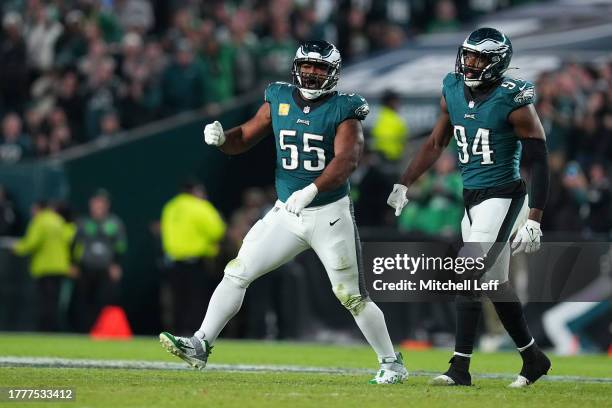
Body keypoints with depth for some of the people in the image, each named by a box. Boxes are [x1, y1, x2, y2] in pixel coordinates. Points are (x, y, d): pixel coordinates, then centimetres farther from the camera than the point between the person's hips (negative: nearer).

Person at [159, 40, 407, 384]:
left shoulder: (343, 111, -11)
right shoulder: (279, 101, 3)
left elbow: (347, 159, -25)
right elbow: (244, 139, 10)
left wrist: (311, 190, -40)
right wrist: (221, 138, -14)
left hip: (330, 216, -4)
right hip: (286, 214, 4)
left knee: (352, 297, 1)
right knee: (237, 274, -4)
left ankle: (392, 364, 17)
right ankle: (201, 346, -1)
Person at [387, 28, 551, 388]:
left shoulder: (514, 101, -15)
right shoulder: (453, 91, 4)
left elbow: (538, 163, -13)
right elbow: (436, 144, 18)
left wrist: (533, 221, -18)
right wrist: (404, 185, 14)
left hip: (503, 197, -7)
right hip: (472, 197, 7)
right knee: (495, 283, 10)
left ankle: (460, 368, -8)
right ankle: (533, 358, 20)